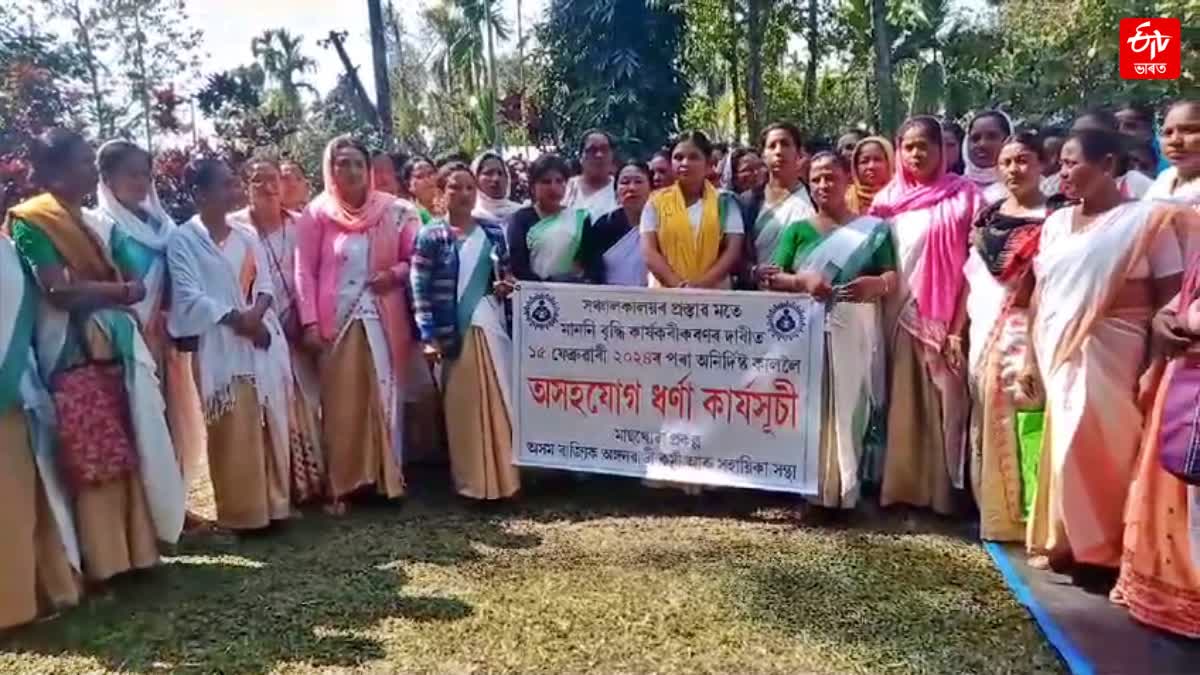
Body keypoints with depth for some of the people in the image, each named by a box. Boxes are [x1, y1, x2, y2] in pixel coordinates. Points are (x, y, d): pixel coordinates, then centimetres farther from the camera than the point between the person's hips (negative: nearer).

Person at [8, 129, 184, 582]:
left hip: (115, 349, 6)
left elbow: (135, 285, 10)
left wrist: (106, 291, -10)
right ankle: (101, 558, 4)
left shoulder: (95, 224, 17)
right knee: (90, 460, -5)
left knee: (128, 453, 6)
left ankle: (133, 545, 15)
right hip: (73, 356, -6)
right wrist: (119, 291, -3)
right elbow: (59, 290, -15)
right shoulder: (30, 223, -3)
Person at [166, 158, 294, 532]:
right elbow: (189, 295, -11)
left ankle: (274, 504, 18)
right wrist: (235, 318, -18)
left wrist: (256, 313, -12)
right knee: (234, 432, -3)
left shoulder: (247, 235, 14)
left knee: (272, 425, 7)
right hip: (221, 343, -5)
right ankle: (241, 513, 7)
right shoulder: (183, 239, -3)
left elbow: (265, 284, 8)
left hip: (263, 338, 5)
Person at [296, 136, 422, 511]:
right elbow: (304, 272, -1)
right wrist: (310, 322, -8)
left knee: (384, 399, 6)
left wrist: (396, 273, -12)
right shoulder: (317, 214, 1)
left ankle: (388, 480, 18)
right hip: (336, 321, -1)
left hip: (383, 320, 1)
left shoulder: (394, 212, 3)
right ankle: (340, 486, 13)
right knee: (340, 405, 3)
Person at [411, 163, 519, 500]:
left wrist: (504, 287, -3)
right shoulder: (430, 235, -1)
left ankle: (503, 476, 16)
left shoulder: (493, 232, 9)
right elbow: (419, 288, -6)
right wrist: (428, 336, -13)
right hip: (454, 331, -3)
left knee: (498, 402, 4)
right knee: (463, 407, 3)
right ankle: (471, 481, 14)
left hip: (491, 327, 3)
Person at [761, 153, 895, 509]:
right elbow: (773, 278, 3)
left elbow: (893, 276, 2)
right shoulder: (798, 230, 13)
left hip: (854, 333, -1)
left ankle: (845, 490, 4)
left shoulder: (873, 229, 10)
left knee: (850, 408, -3)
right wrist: (804, 280, -18)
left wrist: (876, 284, -21)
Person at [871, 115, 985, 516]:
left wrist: (959, 321, -10)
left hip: (944, 316, -3)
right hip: (899, 313, 3)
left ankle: (942, 489, 8)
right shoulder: (888, 199, 11)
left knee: (942, 401, 0)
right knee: (902, 401, 7)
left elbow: (974, 259, -4)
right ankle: (902, 486, 15)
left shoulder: (963, 196, 0)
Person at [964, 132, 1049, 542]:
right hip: (984, 332, 6)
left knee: (1018, 425, -7)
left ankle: (1023, 517, 4)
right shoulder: (988, 215, 14)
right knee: (987, 424, 10)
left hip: (1025, 333, -6)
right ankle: (993, 512, 23)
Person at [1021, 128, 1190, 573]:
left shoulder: (1146, 219, -4)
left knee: (1091, 450, -3)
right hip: (1056, 355, 5)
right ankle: (1062, 541, 22)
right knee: (1062, 450, 8)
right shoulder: (1056, 223, 12)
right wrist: (1031, 358, 9)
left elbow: (1170, 299, -7)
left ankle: (1096, 549, 16)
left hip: (1107, 358, -5)